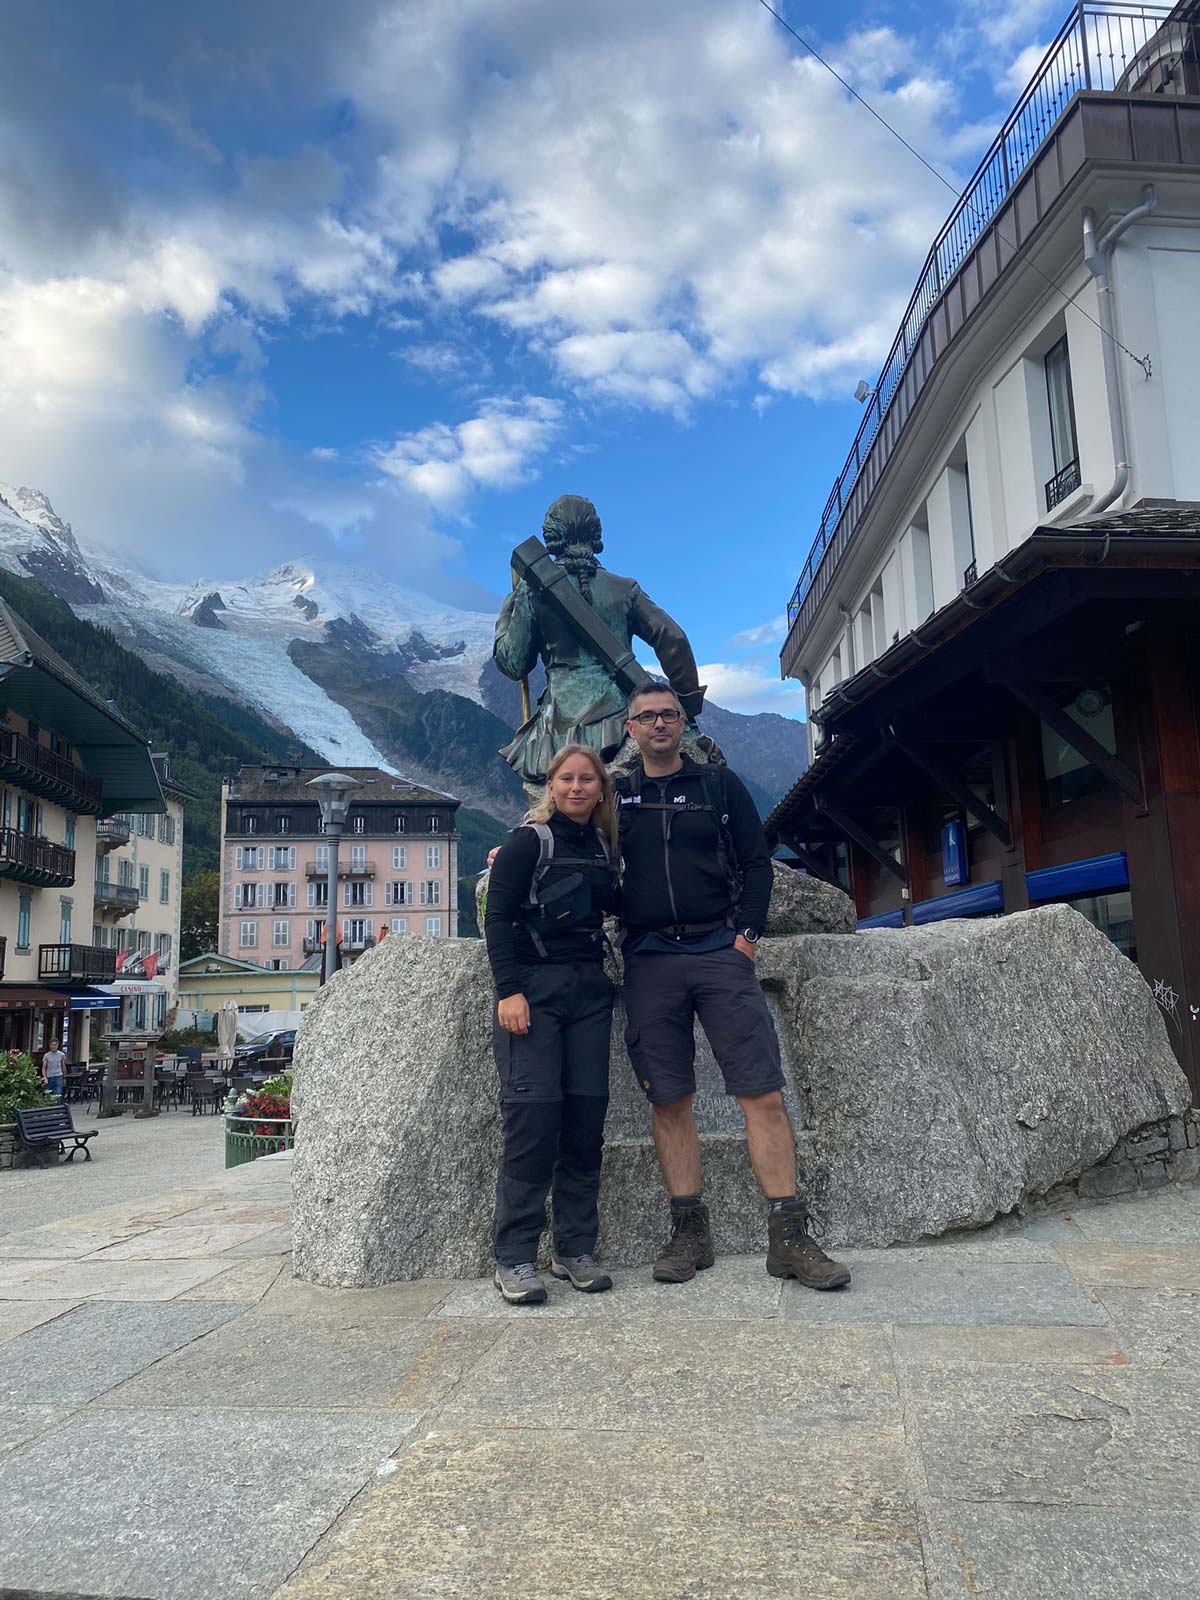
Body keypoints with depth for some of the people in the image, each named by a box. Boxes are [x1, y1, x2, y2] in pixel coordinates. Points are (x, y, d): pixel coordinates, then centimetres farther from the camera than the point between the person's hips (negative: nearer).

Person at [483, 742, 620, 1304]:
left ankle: (575, 1250, 12)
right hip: (533, 986, -5)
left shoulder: (603, 847, 15)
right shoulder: (528, 841, -1)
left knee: (586, 1117, 2)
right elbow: (498, 918, -7)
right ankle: (513, 1258, -1)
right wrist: (508, 990, -14)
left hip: (589, 989, 5)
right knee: (533, 1115, -11)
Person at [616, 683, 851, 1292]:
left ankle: (788, 1236, -1)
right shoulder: (617, 797, 13)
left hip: (719, 950, -1)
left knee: (763, 1093, -7)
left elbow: (756, 864, 8)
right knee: (668, 1101, 2)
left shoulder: (720, 785, 11)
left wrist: (747, 933, -3)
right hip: (649, 961, 1)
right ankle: (689, 1232, 12)